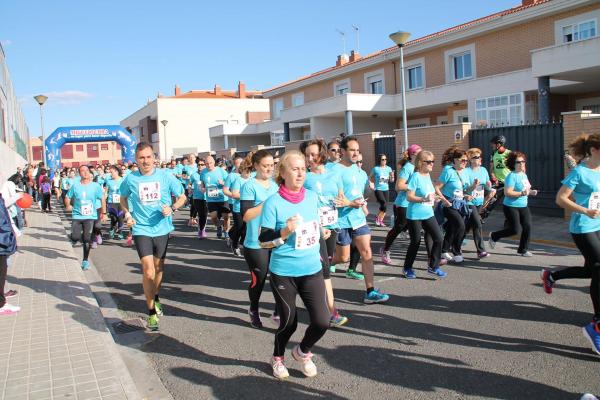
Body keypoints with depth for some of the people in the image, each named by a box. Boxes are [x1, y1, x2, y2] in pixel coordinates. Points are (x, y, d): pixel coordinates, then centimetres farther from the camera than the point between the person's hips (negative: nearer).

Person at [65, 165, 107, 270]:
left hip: (90, 216, -1)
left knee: (87, 240, -6)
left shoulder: (96, 186, -1)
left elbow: (102, 199, 7)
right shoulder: (75, 186, 1)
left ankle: (85, 260, 11)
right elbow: (67, 197, 11)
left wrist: (104, 213, 7)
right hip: (77, 216, 1)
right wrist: (68, 206, -4)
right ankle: (81, 238, 29)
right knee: (74, 238, -9)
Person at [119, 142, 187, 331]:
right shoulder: (130, 179, -4)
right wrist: (127, 214, -1)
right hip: (141, 230, -2)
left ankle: (155, 297, 45)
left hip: (162, 229, 2)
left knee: (159, 268, 18)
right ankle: (151, 312, 4)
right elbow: (123, 198, 16)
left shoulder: (165, 176, -6)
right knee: (148, 272, -12)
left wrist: (172, 208, -14)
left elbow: (182, 197, 4)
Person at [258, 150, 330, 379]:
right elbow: (263, 238, -13)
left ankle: (302, 352, 30)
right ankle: (278, 358, 41)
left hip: (312, 270, 4)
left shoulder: (312, 197, 3)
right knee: (289, 322, 9)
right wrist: (284, 233, -27)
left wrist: (322, 231, 6)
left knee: (322, 322, -3)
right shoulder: (273, 202, -13)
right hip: (283, 273, -4)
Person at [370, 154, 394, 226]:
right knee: (383, 204, -18)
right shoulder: (376, 169, -6)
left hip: (386, 189, 4)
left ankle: (380, 221, 19)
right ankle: (377, 217, 5)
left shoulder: (388, 168, 4)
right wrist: (372, 185, -5)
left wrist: (392, 176, -12)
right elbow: (370, 178, 7)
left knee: (384, 206, 4)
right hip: (378, 189, -4)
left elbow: (391, 180, 7)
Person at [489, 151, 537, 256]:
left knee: (527, 226, -1)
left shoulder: (524, 175, 11)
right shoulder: (511, 176, -16)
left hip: (523, 206, 8)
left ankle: (523, 249, 15)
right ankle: (494, 236, 18)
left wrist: (531, 192, 7)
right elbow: (507, 193, -23)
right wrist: (522, 193, -26)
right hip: (511, 206, -8)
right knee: (515, 230, -5)